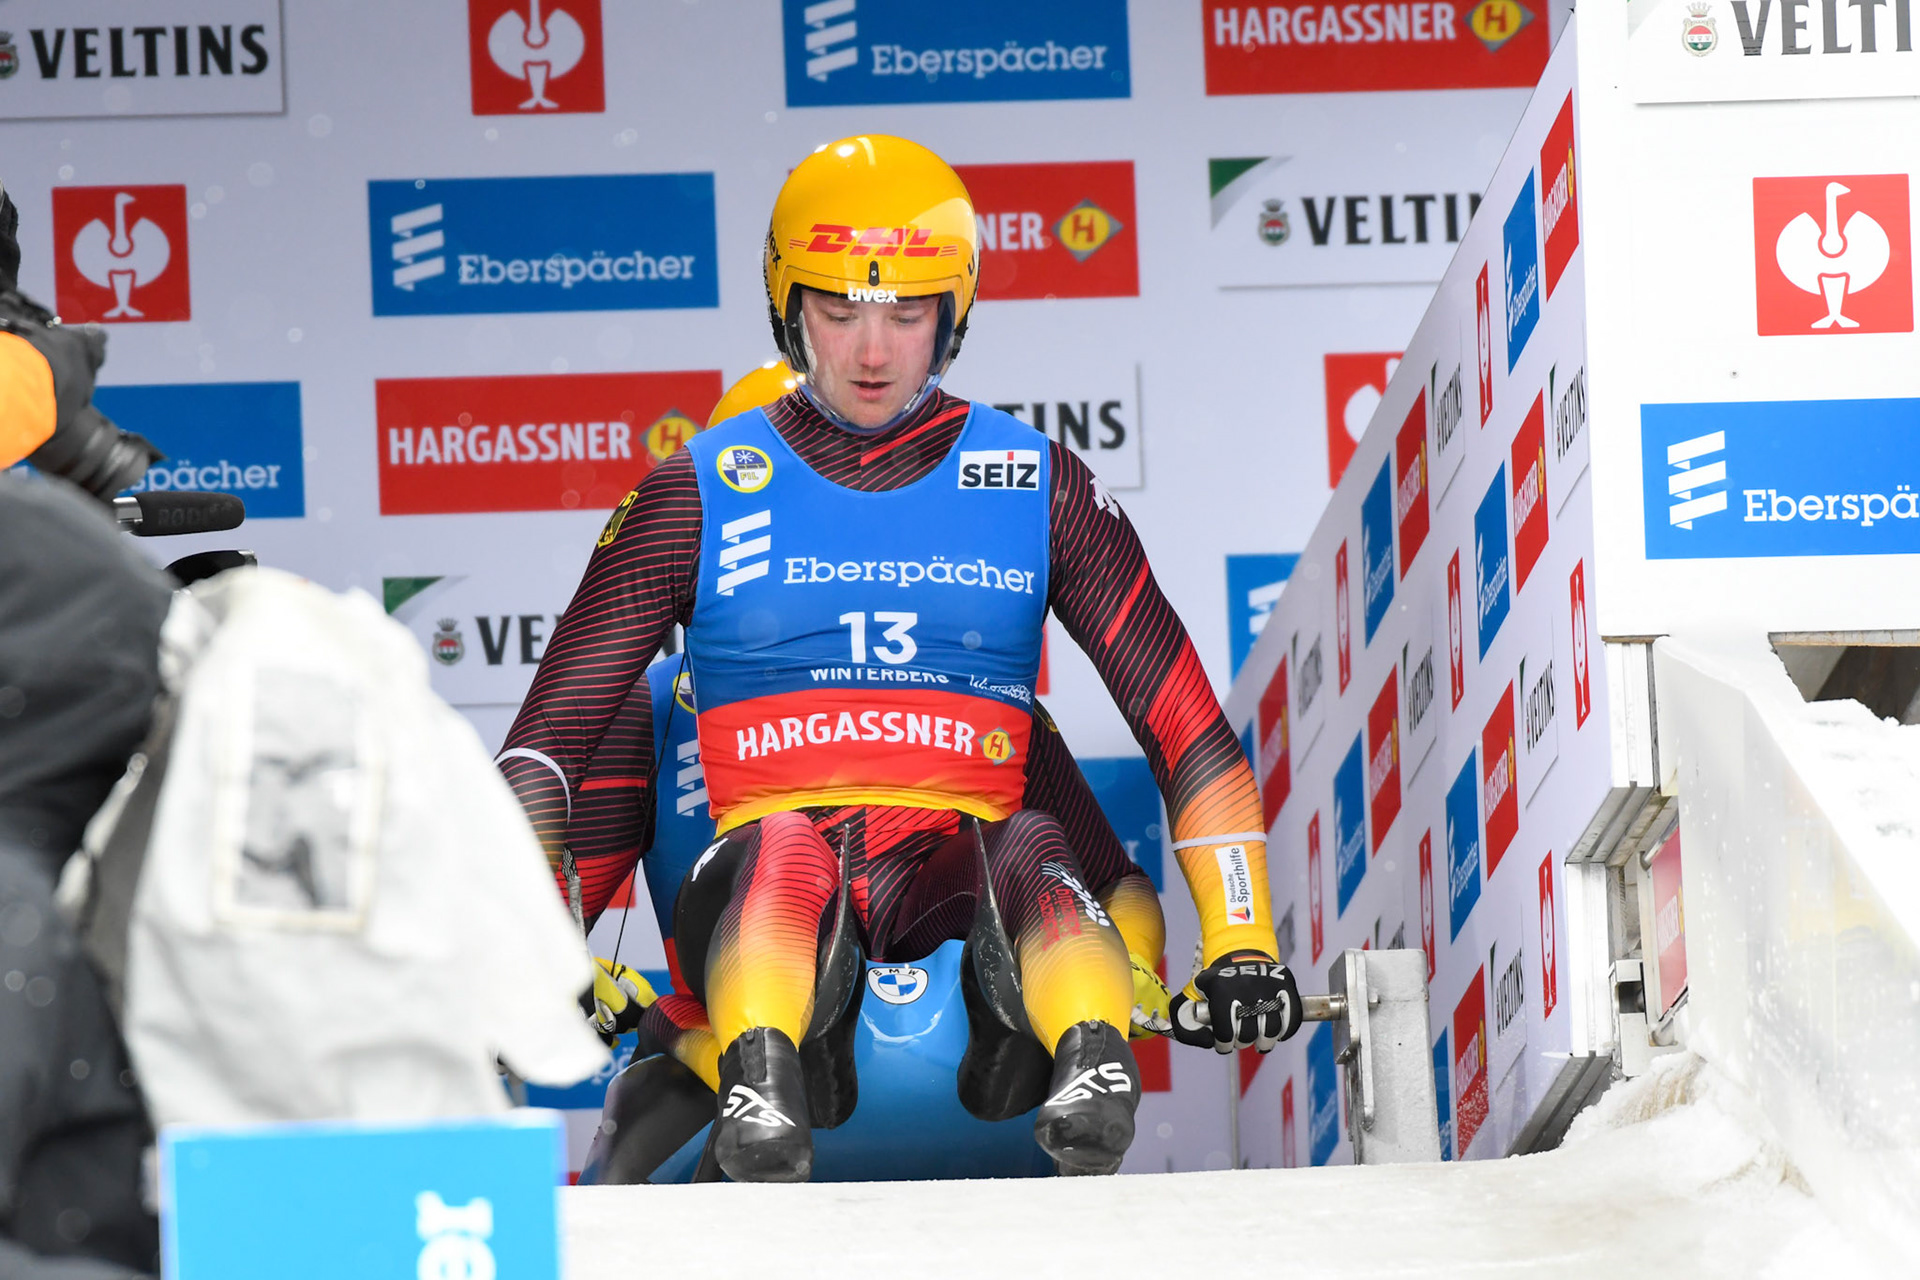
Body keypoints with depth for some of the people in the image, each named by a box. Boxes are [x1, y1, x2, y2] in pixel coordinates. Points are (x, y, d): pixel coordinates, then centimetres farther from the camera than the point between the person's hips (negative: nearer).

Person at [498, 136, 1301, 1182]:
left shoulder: (1040, 488, 13)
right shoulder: (702, 493, 11)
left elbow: (1187, 729, 11)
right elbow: (550, 739, 8)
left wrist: (1241, 946, -2)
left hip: (955, 884, 1)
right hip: (756, 899, -1)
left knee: (1033, 845, -33)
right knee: (783, 842, -35)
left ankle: (1094, 1055, -55)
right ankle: (760, 1074, -57)